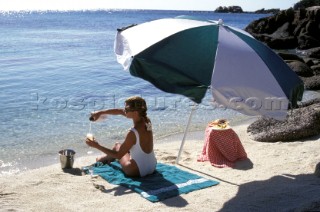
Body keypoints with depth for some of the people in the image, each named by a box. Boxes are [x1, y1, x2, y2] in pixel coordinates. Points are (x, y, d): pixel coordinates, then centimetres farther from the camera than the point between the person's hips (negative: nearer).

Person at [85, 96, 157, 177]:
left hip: (138, 171, -6)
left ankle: (106, 159, 51)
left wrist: (97, 146, -15)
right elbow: (121, 111, 4)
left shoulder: (133, 133, -29)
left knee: (117, 146, 19)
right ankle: (108, 157, 56)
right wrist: (101, 112, 5)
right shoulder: (147, 121, -7)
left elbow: (118, 155, -19)